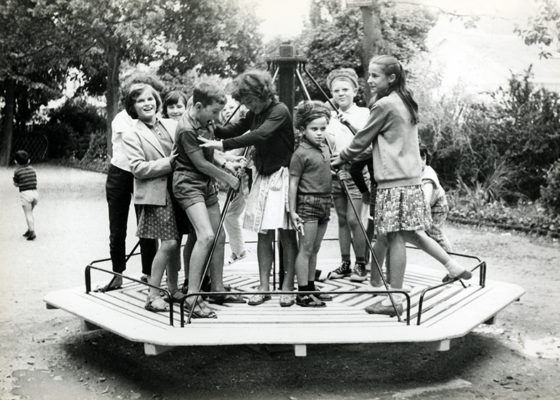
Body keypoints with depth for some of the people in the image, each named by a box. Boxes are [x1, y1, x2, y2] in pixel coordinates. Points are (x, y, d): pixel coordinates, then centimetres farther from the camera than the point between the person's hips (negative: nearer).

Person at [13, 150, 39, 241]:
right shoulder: (32, 169, 9)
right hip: (35, 192, 5)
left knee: (28, 214, -3)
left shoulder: (17, 171, -4)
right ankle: (30, 230, 24)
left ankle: (32, 232, -13)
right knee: (30, 213, 20)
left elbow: (16, 184, 4)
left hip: (25, 193, -5)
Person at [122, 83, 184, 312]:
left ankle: (173, 289, 27)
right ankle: (152, 296, 1)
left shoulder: (172, 125, 12)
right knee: (169, 243, -12)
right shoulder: (132, 136, -2)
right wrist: (169, 162, -16)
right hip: (156, 195, -5)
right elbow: (138, 168, -11)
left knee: (175, 242, 10)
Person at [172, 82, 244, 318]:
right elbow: (201, 164, -16)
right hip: (188, 184, -9)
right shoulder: (187, 129, -20)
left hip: (207, 183, 9)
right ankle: (192, 297, -17)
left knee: (219, 237, 10)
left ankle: (217, 289, 23)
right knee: (206, 236, -22)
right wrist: (228, 178, -5)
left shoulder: (206, 122, 6)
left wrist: (224, 163, 2)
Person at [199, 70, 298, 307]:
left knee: (286, 232, -2)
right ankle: (264, 287, 11)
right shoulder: (254, 113, 9)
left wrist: (223, 144, -33)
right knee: (263, 232, 5)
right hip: (262, 176, 7)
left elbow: (260, 135, -29)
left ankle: (288, 286, 8)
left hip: (282, 176, -7)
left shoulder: (280, 111, -15)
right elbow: (236, 129, 13)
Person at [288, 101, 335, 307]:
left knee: (314, 249, 14)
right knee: (305, 249, -4)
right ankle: (302, 294, 2)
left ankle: (311, 288, 23)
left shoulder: (325, 147, 11)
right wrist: (292, 210, -13)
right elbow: (293, 183, -11)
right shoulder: (301, 153, -12)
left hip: (324, 203, 8)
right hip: (307, 204, -7)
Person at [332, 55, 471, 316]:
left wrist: (341, 158, 12)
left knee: (395, 236, -5)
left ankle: (395, 299, 2)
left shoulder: (384, 104, -11)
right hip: (411, 177, 9)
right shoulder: (405, 103, 16)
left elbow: (362, 140, -3)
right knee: (410, 232, 18)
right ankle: (452, 265, 21)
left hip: (394, 181, -9)